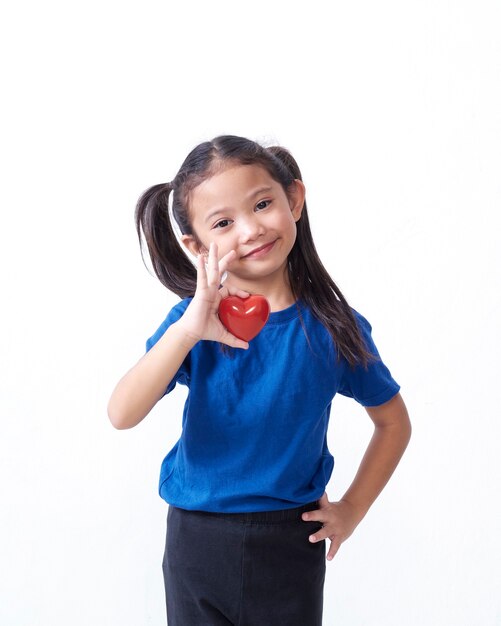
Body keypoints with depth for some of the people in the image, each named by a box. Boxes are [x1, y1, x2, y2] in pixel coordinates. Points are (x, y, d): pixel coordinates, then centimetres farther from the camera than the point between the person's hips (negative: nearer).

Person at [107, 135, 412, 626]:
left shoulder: (333, 328, -8)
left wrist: (352, 509, 1)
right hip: (196, 539, 1)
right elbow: (122, 415, -21)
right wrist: (187, 331, -33)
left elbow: (394, 422, 6)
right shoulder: (194, 320, -8)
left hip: (291, 541, 0)